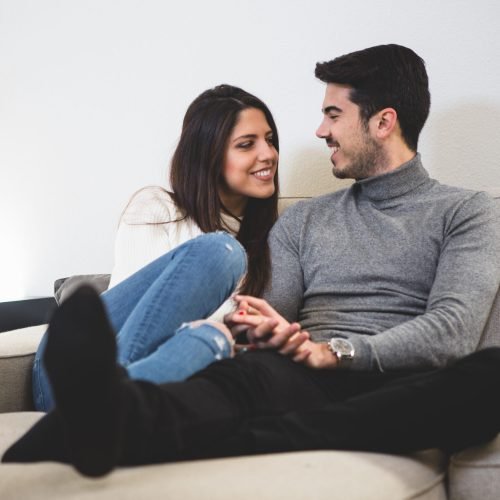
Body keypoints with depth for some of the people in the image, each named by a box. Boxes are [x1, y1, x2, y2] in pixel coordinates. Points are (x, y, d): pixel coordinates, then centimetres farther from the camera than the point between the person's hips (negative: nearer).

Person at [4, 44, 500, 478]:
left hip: (399, 393, -1)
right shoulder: (303, 220, 24)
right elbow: (273, 316, 14)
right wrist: (267, 331, -12)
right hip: (305, 379, 2)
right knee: (243, 373, -34)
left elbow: (454, 329, -3)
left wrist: (337, 350, -16)